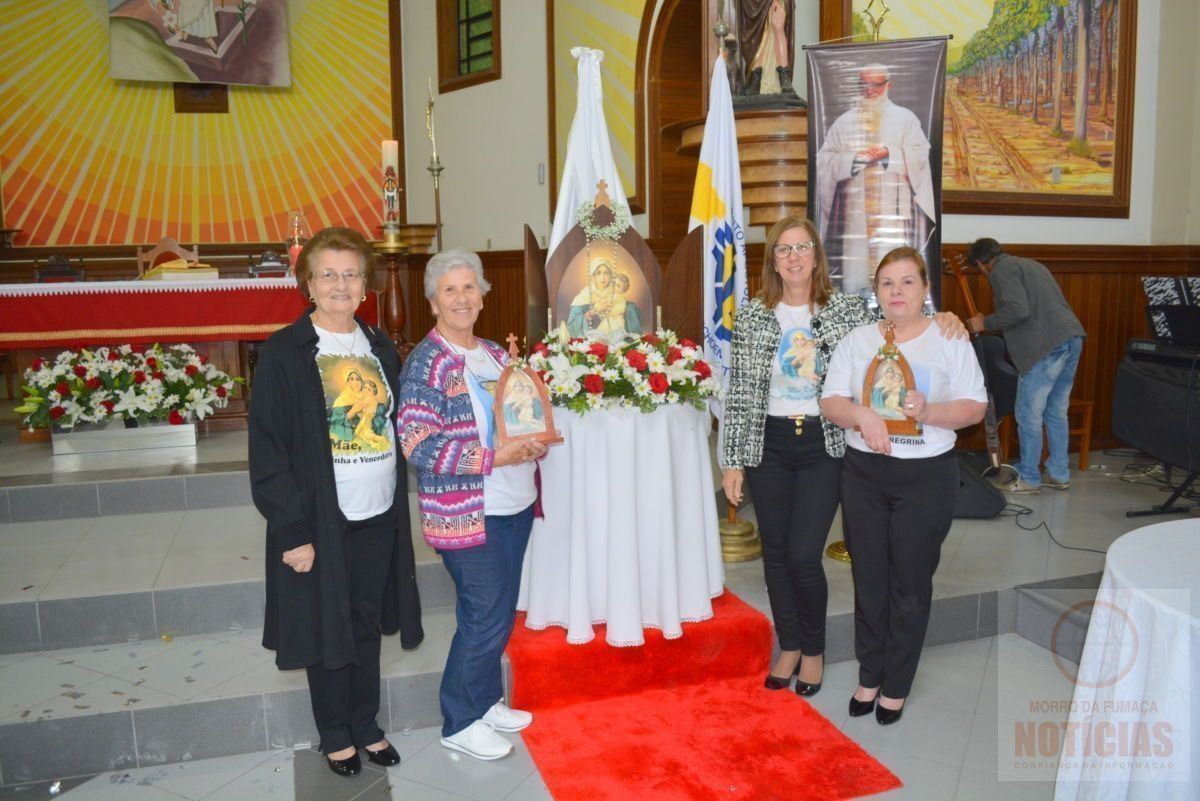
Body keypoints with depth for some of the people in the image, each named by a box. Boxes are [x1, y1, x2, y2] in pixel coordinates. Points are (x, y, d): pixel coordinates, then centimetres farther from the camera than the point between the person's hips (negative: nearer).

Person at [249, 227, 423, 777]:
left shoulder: (380, 347, 7)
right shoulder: (284, 353, -9)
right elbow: (267, 449, -11)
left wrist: (399, 501, 7)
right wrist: (291, 530, -14)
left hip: (380, 515, 4)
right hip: (322, 521, -4)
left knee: (367, 625, 15)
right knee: (328, 627, 10)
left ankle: (366, 724, 34)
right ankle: (336, 734, 31)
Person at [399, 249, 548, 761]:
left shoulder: (495, 354, 10)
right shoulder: (426, 364, -12)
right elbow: (419, 445, -20)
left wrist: (533, 442, -2)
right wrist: (496, 457, -23)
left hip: (514, 504, 7)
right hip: (466, 512, -7)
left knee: (500, 614, 16)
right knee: (486, 617, 0)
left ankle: (487, 700, 35)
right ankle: (460, 722, 20)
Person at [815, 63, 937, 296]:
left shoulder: (905, 118, 13)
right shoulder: (844, 122, 15)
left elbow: (919, 155, 2)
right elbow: (825, 159, 4)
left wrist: (888, 154, -14)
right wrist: (853, 158, -12)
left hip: (893, 207, -1)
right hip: (855, 206, 1)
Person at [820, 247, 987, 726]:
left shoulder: (949, 341, -1)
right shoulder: (857, 341, 4)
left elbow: (975, 407, -4)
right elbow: (831, 401, -1)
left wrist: (928, 411, -22)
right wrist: (863, 416, -21)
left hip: (927, 476, -2)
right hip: (864, 474, 2)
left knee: (911, 583, 7)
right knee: (869, 578, 11)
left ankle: (896, 686, 24)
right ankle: (869, 676, 29)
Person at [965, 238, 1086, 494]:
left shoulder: (1001, 271, -5)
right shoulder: (1031, 264, 24)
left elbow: (1018, 310, -18)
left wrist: (986, 323, -3)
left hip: (1047, 347, -9)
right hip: (1072, 339, 9)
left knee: (1028, 415, 2)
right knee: (1056, 412, 18)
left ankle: (1028, 479, 10)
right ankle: (1059, 475, 25)